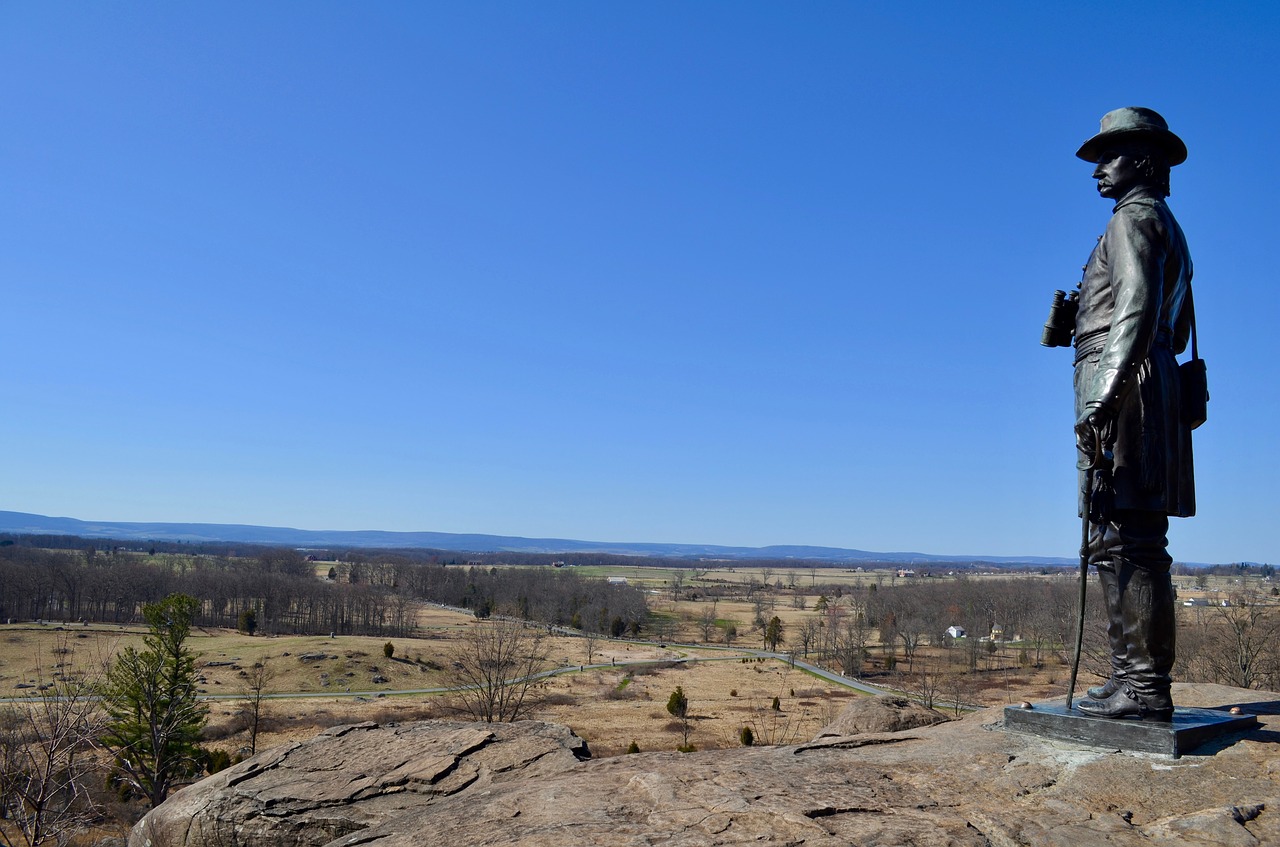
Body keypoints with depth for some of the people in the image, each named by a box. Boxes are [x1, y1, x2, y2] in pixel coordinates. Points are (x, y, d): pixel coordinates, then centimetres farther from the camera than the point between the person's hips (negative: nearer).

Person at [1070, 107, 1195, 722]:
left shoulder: (1135, 218, -3)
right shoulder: (1169, 230, 28)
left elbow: (1137, 309, -19)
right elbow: (1177, 328, 30)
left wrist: (1103, 395, -27)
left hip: (1125, 387, -10)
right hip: (1154, 382, 10)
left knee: (1125, 540, -12)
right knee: (1121, 542, 9)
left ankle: (1146, 688, -10)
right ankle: (1131, 678, 12)